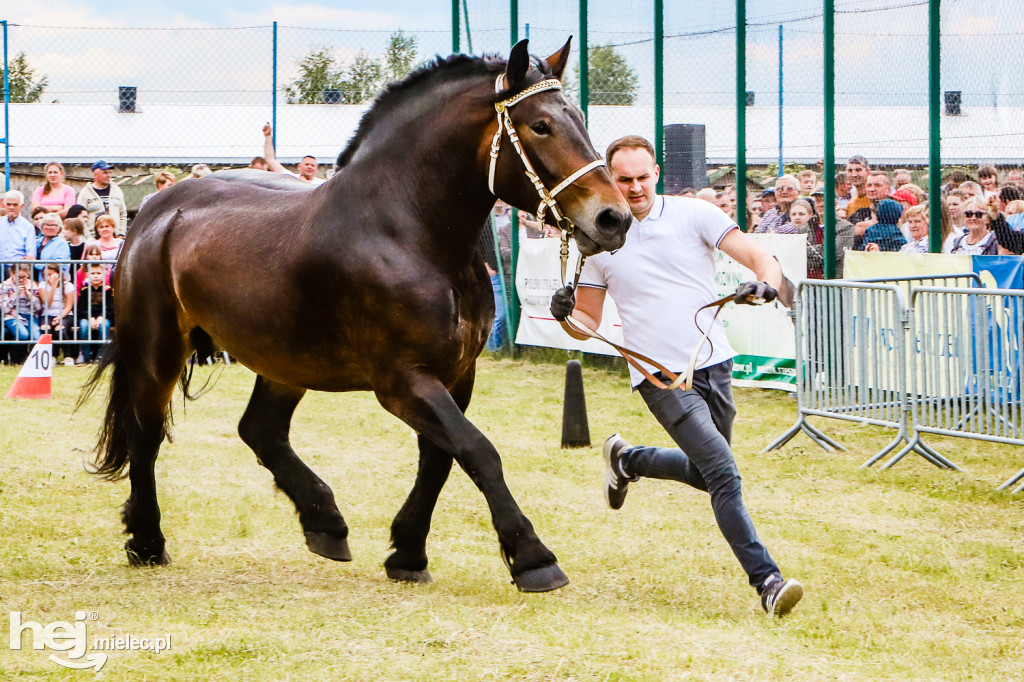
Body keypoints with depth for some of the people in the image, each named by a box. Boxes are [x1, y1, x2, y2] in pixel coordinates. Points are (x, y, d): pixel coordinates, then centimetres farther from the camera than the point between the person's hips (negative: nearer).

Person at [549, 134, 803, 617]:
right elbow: (588, 320, 11)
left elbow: (761, 259, -4)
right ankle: (765, 580, -18)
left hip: (714, 364, 3)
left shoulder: (694, 215, 1)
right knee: (724, 474, -18)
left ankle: (626, 459, 44)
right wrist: (565, 314, -12)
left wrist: (763, 284, -27)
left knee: (703, 473, 19)